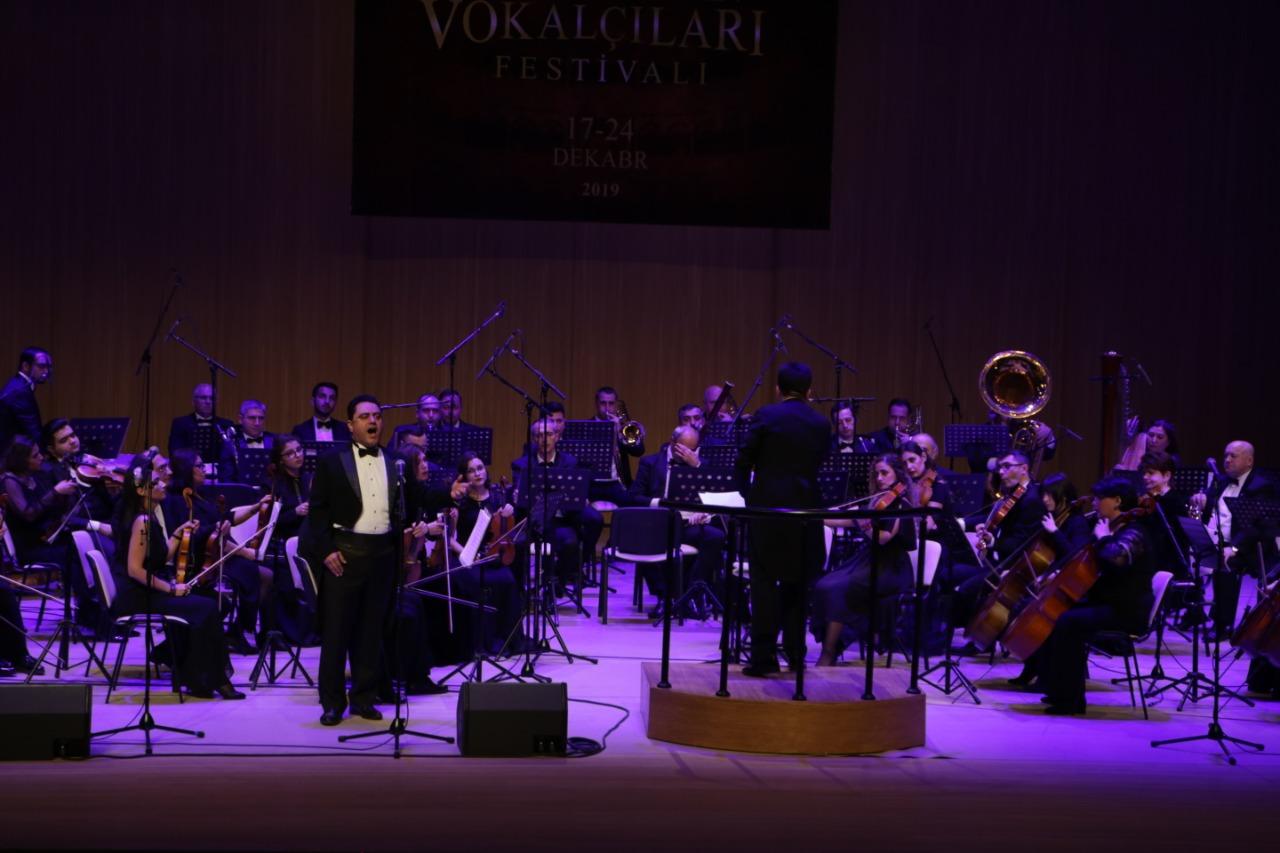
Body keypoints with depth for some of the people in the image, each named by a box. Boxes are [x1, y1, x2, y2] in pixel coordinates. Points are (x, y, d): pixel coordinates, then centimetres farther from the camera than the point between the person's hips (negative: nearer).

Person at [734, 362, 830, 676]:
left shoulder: (766, 416, -6)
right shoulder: (821, 424, 5)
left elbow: (744, 460, -2)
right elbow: (818, 465, 10)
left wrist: (746, 491, 15)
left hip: (768, 507, -3)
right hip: (806, 508, 4)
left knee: (765, 582, 0)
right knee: (796, 582, 14)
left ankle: (764, 656, -3)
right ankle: (795, 653, 18)